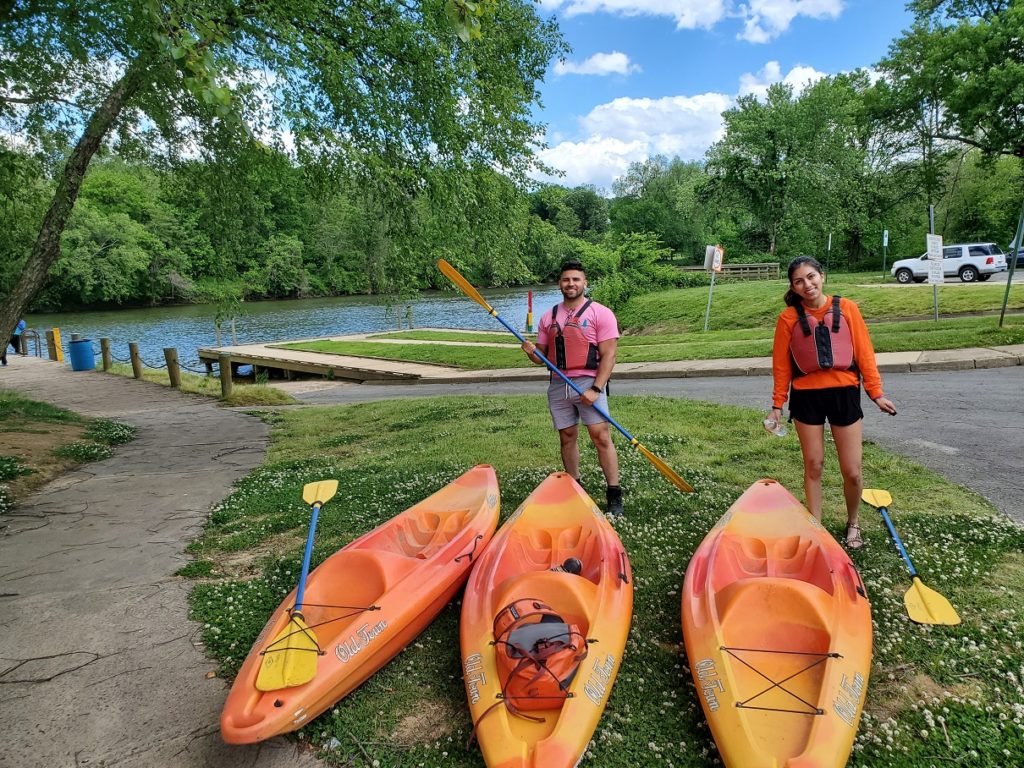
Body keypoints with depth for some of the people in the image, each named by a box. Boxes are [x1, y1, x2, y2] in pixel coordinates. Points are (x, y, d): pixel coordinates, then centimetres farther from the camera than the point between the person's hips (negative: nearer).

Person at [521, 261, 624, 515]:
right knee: (567, 438, 9)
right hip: (558, 385, 5)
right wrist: (532, 353, -8)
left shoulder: (600, 313, -1)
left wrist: (595, 389, -16)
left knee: (601, 437, -10)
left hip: (588, 383, -4)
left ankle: (614, 496, -4)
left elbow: (608, 355, -7)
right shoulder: (548, 317, 13)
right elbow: (542, 357, 17)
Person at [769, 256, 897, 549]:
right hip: (806, 396, 0)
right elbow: (781, 364, 1)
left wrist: (876, 393, 0)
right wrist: (777, 405, 2)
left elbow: (864, 352, 1)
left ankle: (853, 522, 30)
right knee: (813, 465, 7)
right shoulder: (789, 317, -4)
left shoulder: (846, 308, -2)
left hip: (844, 393, 1)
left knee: (852, 471, 4)